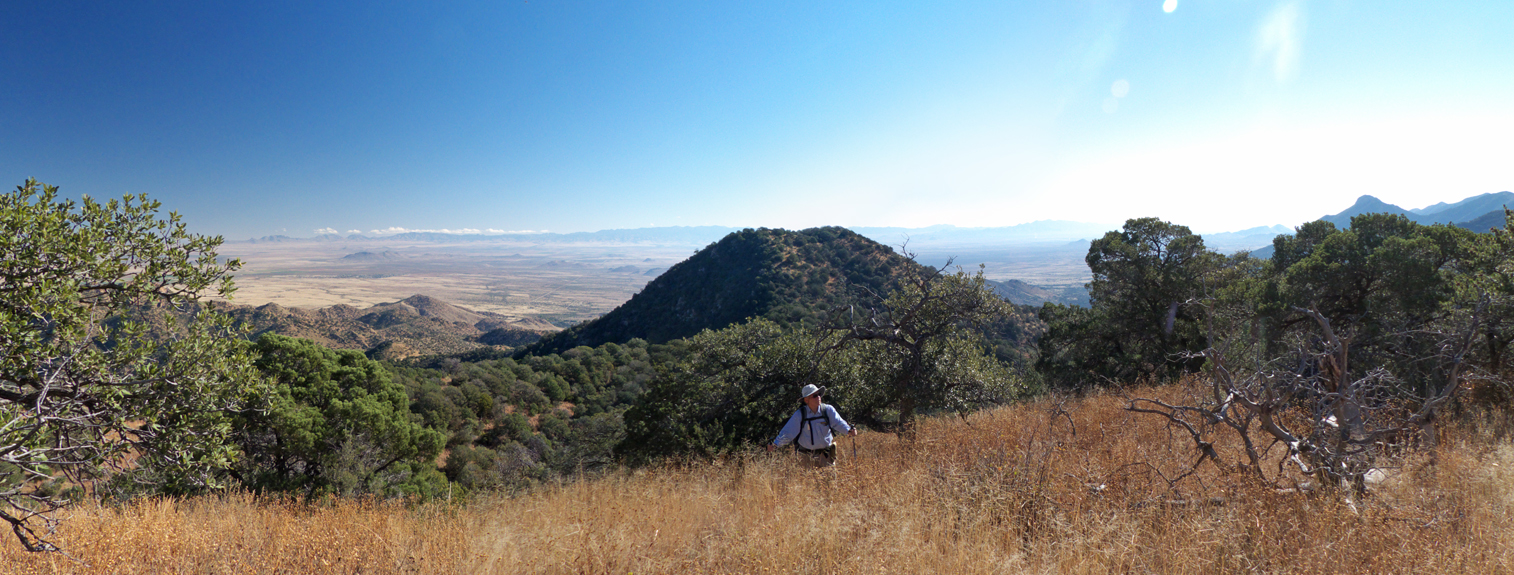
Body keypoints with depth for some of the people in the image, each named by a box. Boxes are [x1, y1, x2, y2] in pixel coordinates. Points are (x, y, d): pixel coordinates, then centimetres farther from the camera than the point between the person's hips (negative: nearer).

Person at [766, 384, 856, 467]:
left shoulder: (828, 410, -4)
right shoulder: (800, 414, -7)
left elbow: (838, 422, -12)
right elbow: (788, 432, -8)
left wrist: (849, 430, -32)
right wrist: (775, 444, -20)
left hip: (826, 453, 1)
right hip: (806, 455, -1)